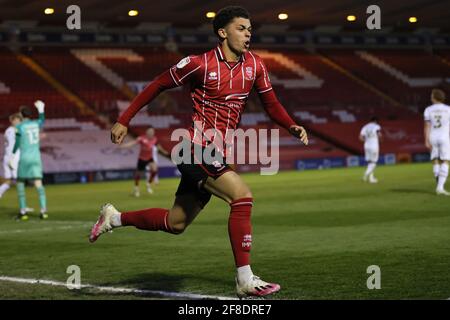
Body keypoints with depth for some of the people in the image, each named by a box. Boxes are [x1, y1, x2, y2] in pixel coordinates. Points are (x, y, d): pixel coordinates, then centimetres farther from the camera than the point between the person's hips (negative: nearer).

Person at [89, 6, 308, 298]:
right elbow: (158, 86, 0)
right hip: (195, 149, -7)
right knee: (242, 195, -23)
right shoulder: (200, 64, -10)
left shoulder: (254, 64, 6)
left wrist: (292, 126, -7)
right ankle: (245, 281, -20)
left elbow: (271, 103, 13)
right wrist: (124, 121, 1)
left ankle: (114, 218, 36)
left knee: (175, 224, 14)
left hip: (215, 156, 8)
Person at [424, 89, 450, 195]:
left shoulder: (428, 110, 0)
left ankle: (440, 186, 9)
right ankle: (440, 187, -14)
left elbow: (427, 126, -4)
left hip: (433, 138, 2)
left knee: (436, 162, 11)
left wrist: (426, 141, -5)